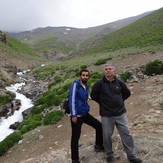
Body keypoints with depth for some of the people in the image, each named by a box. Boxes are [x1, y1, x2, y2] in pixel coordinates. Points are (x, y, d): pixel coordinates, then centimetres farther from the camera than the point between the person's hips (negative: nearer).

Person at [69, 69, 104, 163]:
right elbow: (72, 100, -18)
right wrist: (73, 115, -20)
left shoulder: (86, 86, 11)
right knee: (75, 138, 0)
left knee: (99, 126, 10)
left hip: (85, 114, 8)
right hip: (77, 116, -8)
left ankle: (98, 146, 30)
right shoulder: (75, 85, -13)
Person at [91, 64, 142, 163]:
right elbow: (93, 96, 2)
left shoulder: (119, 83, 2)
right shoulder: (99, 84, -6)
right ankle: (109, 154, 28)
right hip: (106, 115, -2)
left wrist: (120, 101, 10)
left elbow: (127, 93, 16)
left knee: (126, 133, 5)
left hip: (120, 113, 2)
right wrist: (103, 103, 4)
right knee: (107, 135, 8)